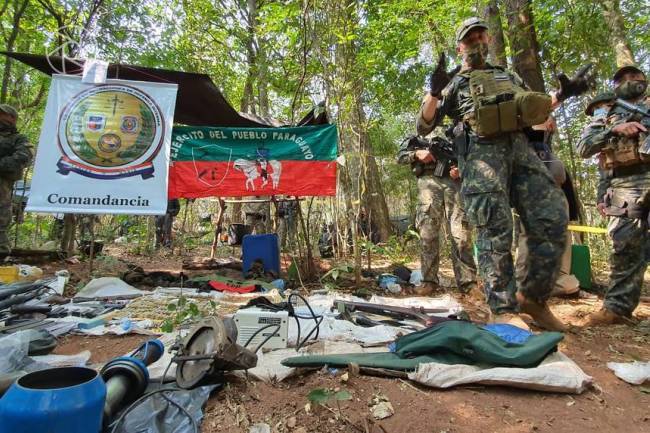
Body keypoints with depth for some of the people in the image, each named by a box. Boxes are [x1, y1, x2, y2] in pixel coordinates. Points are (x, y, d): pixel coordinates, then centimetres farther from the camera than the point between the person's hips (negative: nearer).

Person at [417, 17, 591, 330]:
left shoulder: (508, 76, 31)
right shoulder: (453, 84, 16)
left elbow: (536, 112, 33)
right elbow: (423, 127, 6)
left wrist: (562, 95, 14)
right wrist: (434, 92, -10)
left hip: (520, 148, 5)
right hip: (481, 152, -5)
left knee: (553, 220, -4)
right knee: (495, 230, -14)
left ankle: (532, 298, 11)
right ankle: (504, 310, -8)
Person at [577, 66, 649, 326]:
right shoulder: (607, 116, 19)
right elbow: (583, 148, 5)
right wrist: (614, 130, -10)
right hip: (626, 184, 0)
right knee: (626, 246, -3)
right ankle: (617, 306, 1)